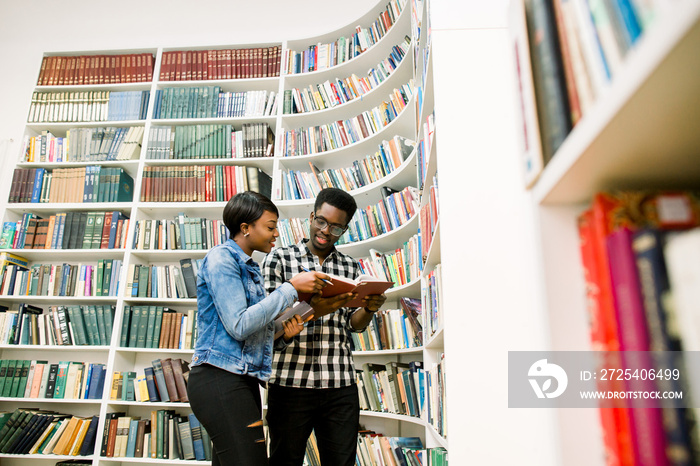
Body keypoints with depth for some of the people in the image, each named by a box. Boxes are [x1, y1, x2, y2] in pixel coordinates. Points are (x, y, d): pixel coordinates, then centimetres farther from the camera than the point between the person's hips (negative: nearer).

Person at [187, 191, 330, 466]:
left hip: (243, 379, 9)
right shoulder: (221, 258, -9)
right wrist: (291, 288, -16)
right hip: (220, 379, -9)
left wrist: (282, 332, 0)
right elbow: (238, 326, -18)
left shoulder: (250, 267, 18)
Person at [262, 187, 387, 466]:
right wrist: (313, 310, -24)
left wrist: (368, 308, -11)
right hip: (291, 380, -2)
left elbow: (353, 324, 12)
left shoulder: (351, 268, 11)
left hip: (341, 384, 3)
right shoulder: (279, 259, 3)